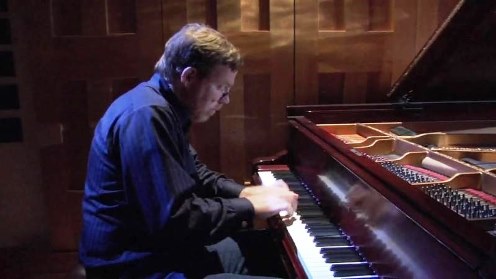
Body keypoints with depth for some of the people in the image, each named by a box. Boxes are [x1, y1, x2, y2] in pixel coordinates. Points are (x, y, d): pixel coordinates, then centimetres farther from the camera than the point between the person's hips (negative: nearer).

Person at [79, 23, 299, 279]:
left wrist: (244, 192, 5)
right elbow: (176, 219, -28)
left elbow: (194, 173, 20)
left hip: (162, 248, 10)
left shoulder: (163, 108, 9)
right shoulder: (147, 115, -25)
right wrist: (251, 207, -17)